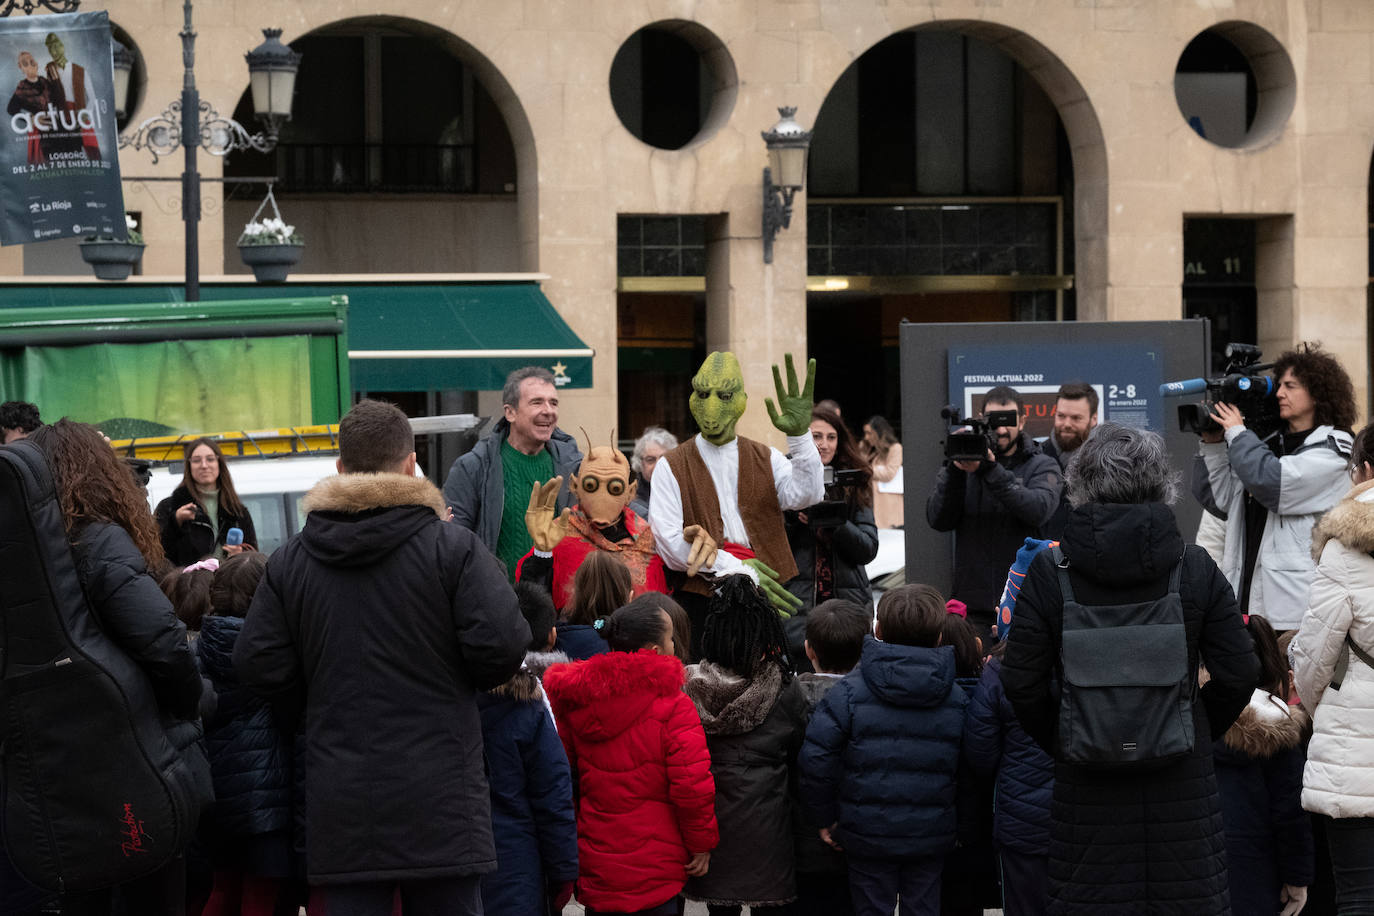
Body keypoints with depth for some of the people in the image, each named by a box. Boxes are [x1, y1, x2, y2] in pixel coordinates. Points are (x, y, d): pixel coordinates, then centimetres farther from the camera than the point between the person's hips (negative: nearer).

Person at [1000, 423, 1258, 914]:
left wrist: (1061, 740, 8)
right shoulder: (1197, 569, -4)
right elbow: (1238, 673, -3)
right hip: (1181, 782, 0)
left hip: (1086, 787, 0)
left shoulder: (1048, 571, -6)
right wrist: (1197, 734, 12)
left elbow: (1021, 681, -7)